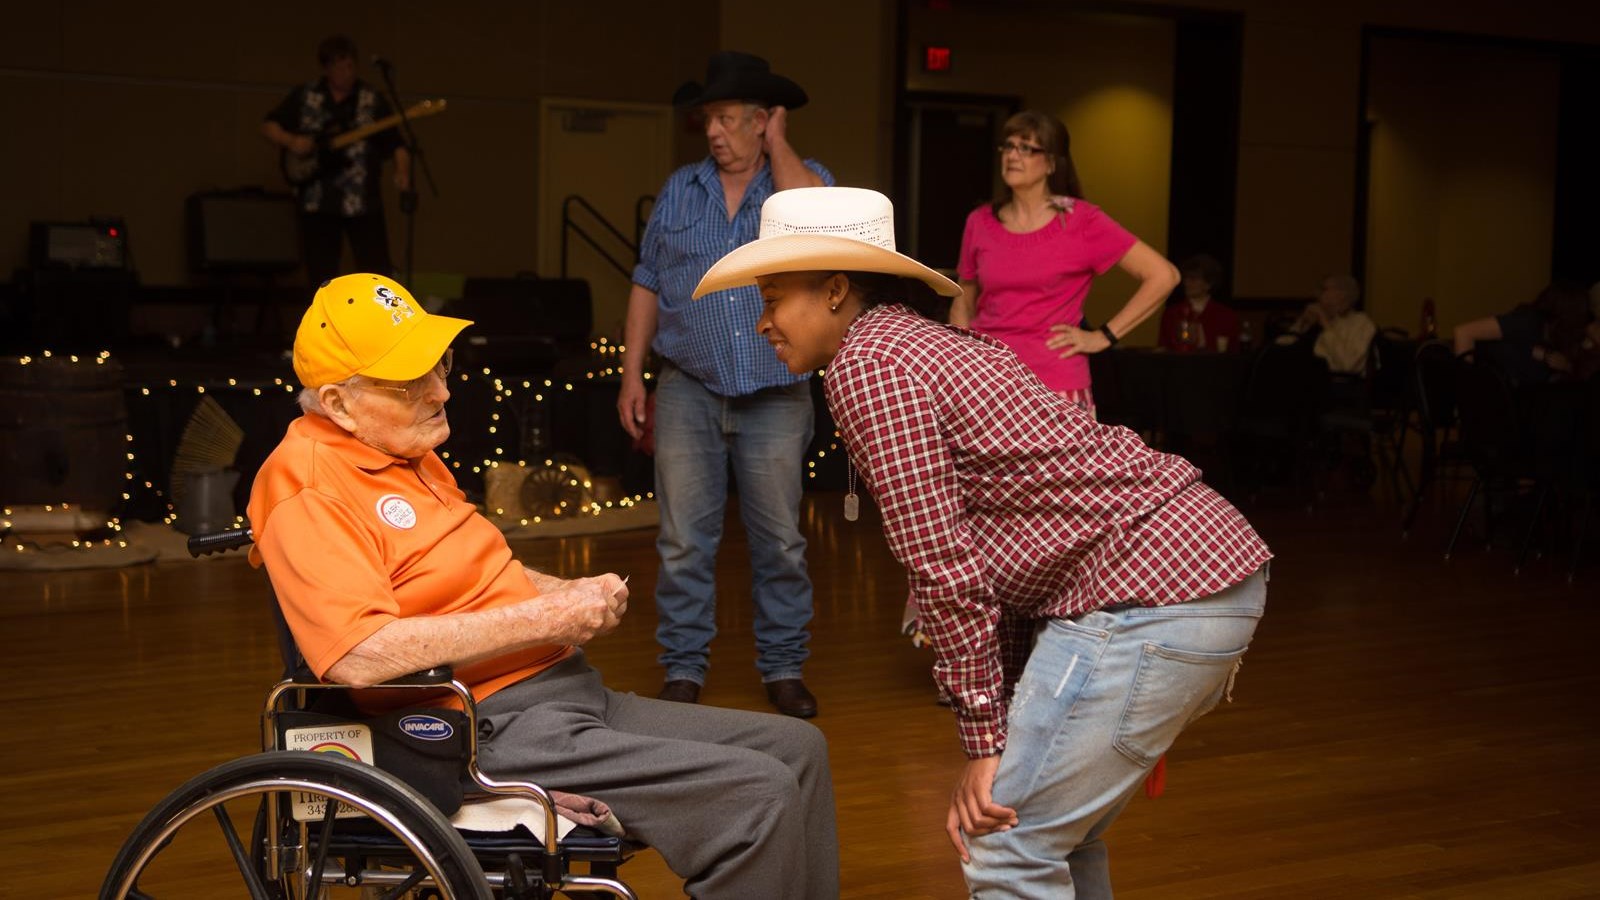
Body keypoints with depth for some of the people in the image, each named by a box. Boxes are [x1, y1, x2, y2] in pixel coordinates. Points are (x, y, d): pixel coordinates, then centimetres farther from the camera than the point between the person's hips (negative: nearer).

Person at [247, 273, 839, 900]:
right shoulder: (308, 493, -14)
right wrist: (546, 618, -21)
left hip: (564, 695, 10)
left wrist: (573, 593, 7)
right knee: (760, 795, -21)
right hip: (489, 736, -10)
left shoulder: (408, 455, 17)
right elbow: (360, 655, -28)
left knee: (796, 748, 9)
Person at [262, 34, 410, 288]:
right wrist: (291, 141, -9)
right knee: (320, 275, 5)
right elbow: (268, 127, 11)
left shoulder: (372, 100, 4)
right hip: (316, 200, 2)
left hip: (362, 200, -2)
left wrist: (402, 173, -18)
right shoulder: (304, 96, 7)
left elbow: (396, 142, 1)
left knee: (377, 271, -7)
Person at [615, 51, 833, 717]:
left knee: (780, 541, 5)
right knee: (684, 541, 1)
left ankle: (783, 667, 16)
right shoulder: (679, 190, 11)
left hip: (776, 395, -1)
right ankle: (684, 669, 11)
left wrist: (778, 142, -7)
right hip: (688, 389, 2)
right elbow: (647, 285, 13)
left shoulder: (806, 177, 4)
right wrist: (631, 375, 7)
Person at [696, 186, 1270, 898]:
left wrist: (986, 741, -6)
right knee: (1060, 830, 21)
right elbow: (986, 548, 18)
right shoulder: (933, 343, 20)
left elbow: (945, 569, -13)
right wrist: (1013, 725, 17)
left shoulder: (866, 364, -9)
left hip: (1149, 596, -10)